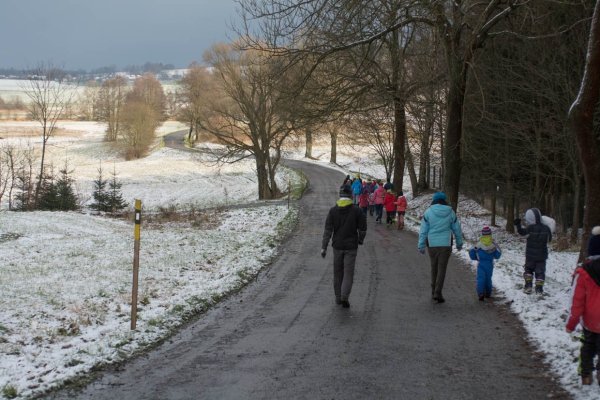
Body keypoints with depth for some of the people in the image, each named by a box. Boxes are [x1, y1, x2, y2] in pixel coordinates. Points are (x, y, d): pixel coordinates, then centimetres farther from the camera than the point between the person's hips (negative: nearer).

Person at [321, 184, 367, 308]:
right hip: (351, 247, -2)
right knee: (348, 273, 1)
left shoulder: (333, 210, -5)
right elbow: (362, 228, -3)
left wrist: (324, 247, -6)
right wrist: (361, 239, 17)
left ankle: (338, 298, 21)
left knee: (338, 272, 15)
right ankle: (344, 296, -15)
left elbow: (328, 230, -7)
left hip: (337, 246, 2)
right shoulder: (356, 211, -10)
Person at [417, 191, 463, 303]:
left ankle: (434, 292, 22)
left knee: (434, 268, 16)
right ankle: (438, 293, -7)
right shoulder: (450, 212, 0)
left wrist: (421, 246, 2)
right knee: (442, 269, 2)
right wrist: (459, 243, 21)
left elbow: (423, 230, -4)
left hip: (432, 244, 1)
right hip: (446, 244, 0)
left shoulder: (428, 212, -4)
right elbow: (457, 229, 8)